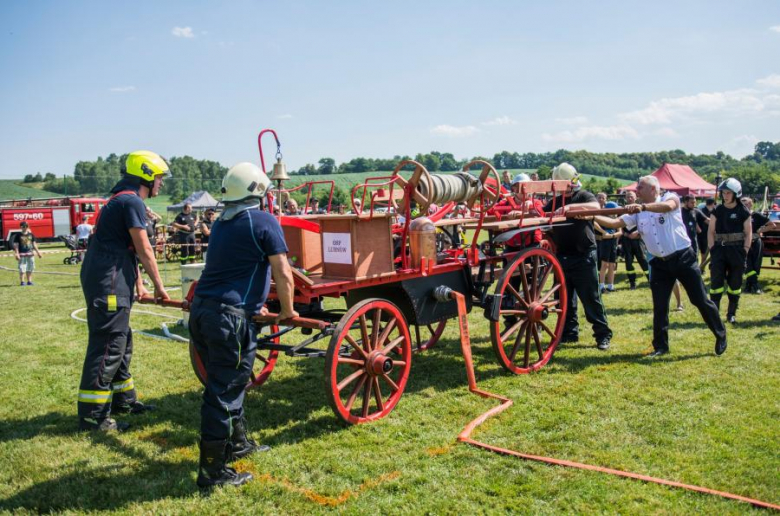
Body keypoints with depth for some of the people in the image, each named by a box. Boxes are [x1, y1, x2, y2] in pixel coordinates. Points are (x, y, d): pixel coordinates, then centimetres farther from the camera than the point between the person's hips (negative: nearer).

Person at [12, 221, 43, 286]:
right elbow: (16, 245, -4)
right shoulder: (18, 235, -2)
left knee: (30, 269, 8)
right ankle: (22, 281, 0)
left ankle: (29, 281, 15)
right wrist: (16, 254, -12)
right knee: (22, 269, -6)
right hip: (22, 254, -4)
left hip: (30, 254, 4)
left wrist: (38, 252, 13)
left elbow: (34, 244, 15)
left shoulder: (31, 235, 10)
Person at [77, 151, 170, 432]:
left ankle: (122, 398, 30)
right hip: (107, 282, -11)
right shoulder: (132, 201, -12)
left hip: (109, 281, 11)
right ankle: (92, 414, -2)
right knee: (107, 346, -7)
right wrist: (158, 285, -4)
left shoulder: (121, 200, 20)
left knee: (121, 341, 18)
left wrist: (138, 283, 24)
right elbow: (144, 250, -12)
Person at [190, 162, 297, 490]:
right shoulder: (264, 222, -6)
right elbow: (283, 274, -8)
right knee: (223, 392, -1)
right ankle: (212, 472, 7)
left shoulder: (221, 224, 18)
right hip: (230, 317, -8)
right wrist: (287, 311, 7)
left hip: (201, 311, 8)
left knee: (226, 382, 22)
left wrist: (254, 305, 41)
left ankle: (238, 442, 38)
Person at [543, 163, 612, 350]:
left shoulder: (584, 195, -3)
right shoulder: (555, 201, 15)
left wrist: (571, 207, -36)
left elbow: (595, 206, -24)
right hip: (562, 256, 6)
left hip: (583, 256, -6)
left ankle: (603, 334, 5)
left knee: (591, 297, -3)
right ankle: (569, 332, 21)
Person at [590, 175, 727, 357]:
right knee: (659, 307, 5)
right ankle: (661, 346, 16)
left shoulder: (670, 197, -8)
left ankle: (720, 336, 23)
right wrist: (592, 216, -17)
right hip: (660, 263, 5)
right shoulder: (637, 213, 5)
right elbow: (615, 223, -4)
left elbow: (668, 206, -32)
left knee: (701, 300, 4)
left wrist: (643, 206, -47)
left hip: (683, 258, -4)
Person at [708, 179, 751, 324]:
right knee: (716, 282, -4)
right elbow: (711, 232, 4)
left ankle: (731, 314, 18)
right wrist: (712, 250, -4)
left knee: (735, 284, 7)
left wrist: (744, 251, -6)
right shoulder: (717, 211, 3)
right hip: (719, 249, 1)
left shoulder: (743, 212, -1)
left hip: (737, 250, 0)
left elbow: (748, 233, 2)